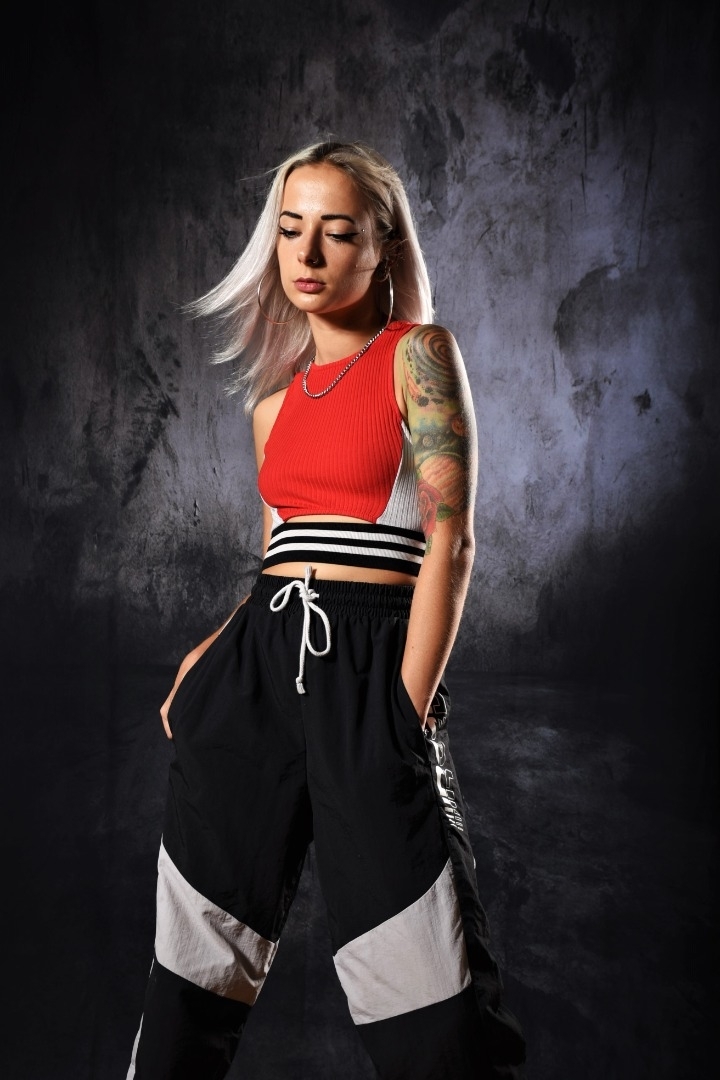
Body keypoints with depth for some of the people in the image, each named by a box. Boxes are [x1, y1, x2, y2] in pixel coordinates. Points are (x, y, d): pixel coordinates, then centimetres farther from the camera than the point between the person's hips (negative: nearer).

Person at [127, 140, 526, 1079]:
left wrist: (408, 712, -13)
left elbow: (449, 543, -7)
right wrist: (214, 655, 6)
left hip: (367, 664, -5)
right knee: (196, 973, 12)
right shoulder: (275, 399, 18)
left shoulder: (418, 353, 1)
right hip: (255, 666, 6)